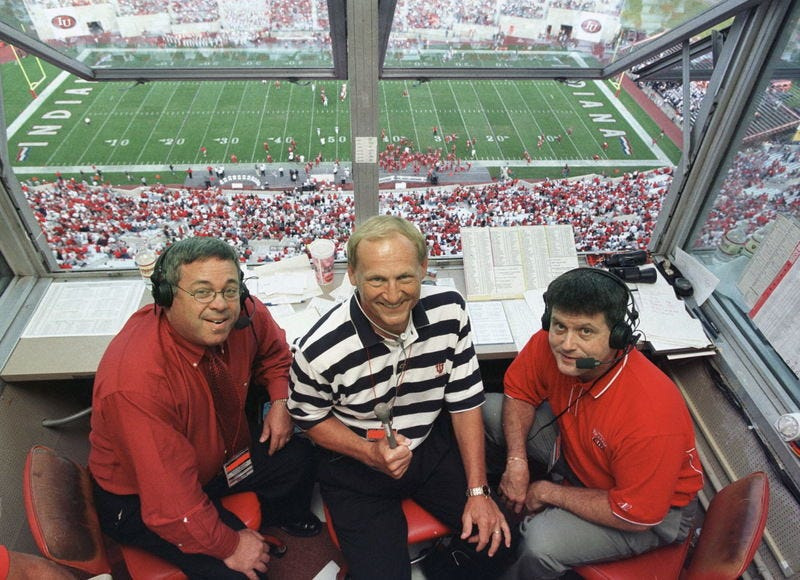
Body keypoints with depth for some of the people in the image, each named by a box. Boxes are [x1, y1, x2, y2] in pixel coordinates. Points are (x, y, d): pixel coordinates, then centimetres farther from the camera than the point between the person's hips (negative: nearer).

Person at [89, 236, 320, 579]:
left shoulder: (241, 315, -21)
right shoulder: (137, 381, -38)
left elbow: (273, 351, 4)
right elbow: (170, 501, -32)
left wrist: (280, 401, -12)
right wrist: (229, 544, -20)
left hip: (219, 453, 6)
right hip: (141, 498, -6)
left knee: (299, 456, -2)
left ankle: (286, 517, 31)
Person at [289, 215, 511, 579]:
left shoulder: (449, 310, -18)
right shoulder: (319, 351, -28)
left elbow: (465, 400, -7)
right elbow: (310, 419, -7)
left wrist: (478, 490, -7)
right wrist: (370, 453, -23)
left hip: (432, 445, 3)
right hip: (356, 466, -2)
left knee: (499, 536, -2)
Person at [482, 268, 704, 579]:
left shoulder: (650, 418, -40)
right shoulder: (549, 344, -25)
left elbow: (636, 516, -27)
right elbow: (519, 393, -5)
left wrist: (547, 492, -19)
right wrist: (516, 460, -18)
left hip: (654, 512, -5)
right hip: (574, 447, 6)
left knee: (541, 543, -29)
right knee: (490, 410, -4)